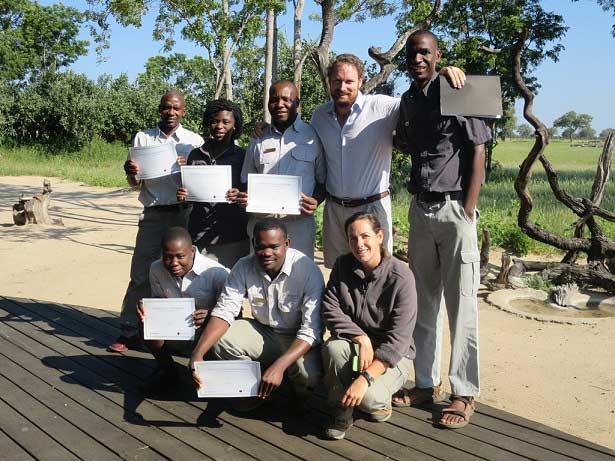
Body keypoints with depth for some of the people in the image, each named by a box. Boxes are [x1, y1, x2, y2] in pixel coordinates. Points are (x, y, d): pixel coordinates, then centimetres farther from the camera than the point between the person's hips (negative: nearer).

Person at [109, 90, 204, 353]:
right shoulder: (143, 138, 9)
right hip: (153, 213, 1)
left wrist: (187, 167, -17)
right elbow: (134, 183, 12)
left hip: (184, 213, 0)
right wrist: (131, 172, -12)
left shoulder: (194, 141, 6)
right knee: (141, 273, -1)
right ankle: (129, 331, 7)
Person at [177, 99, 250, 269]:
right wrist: (181, 196, -4)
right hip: (198, 236, 2)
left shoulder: (243, 156, 2)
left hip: (233, 237, -2)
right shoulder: (195, 155, 11)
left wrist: (240, 196, -17)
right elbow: (188, 191, 18)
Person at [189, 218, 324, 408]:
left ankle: (298, 393, 8)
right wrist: (198, 354, -31)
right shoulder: (244, 267, -12)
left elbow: (311, 330, -26)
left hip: (298, 339, -3)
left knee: (308, 375, -33)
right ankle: (257, 388, 5)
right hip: (263, 332, 4)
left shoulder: (308, 270, -23)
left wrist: (279, 366, -39)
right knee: (222, 339, -22)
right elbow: (224, 311, -15)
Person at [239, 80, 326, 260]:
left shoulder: (312, 137, 4)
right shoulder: (258, 139, 13)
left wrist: (316, 201, -13)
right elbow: (247, 180, 18)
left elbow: (323, 180, 6)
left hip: (299, 224, -2)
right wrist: (244, 197, -4)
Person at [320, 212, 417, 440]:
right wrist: (361, 338, -24)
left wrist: (365, 378, -31)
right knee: (334, 347, -32)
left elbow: (398, 338, -23)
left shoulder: (401, 276, -19)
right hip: (353, 343, 4)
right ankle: (341, 410, -6)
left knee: (367, 398, -31)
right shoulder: (343, 265, -4)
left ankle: (379, 398, 8)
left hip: (392, 355, -3)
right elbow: (330, 309, -10)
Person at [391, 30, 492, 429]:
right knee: (424, 301, 11)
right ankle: (427, 383, 22)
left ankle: (464, 394, 9)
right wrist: (394, 137, 5)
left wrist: (468, 210, -14)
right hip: (420, 208, 6)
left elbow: (478, 150, -9)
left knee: (460, 304, -2)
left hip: (454, 208, -6)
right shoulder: (408, 100, 13)